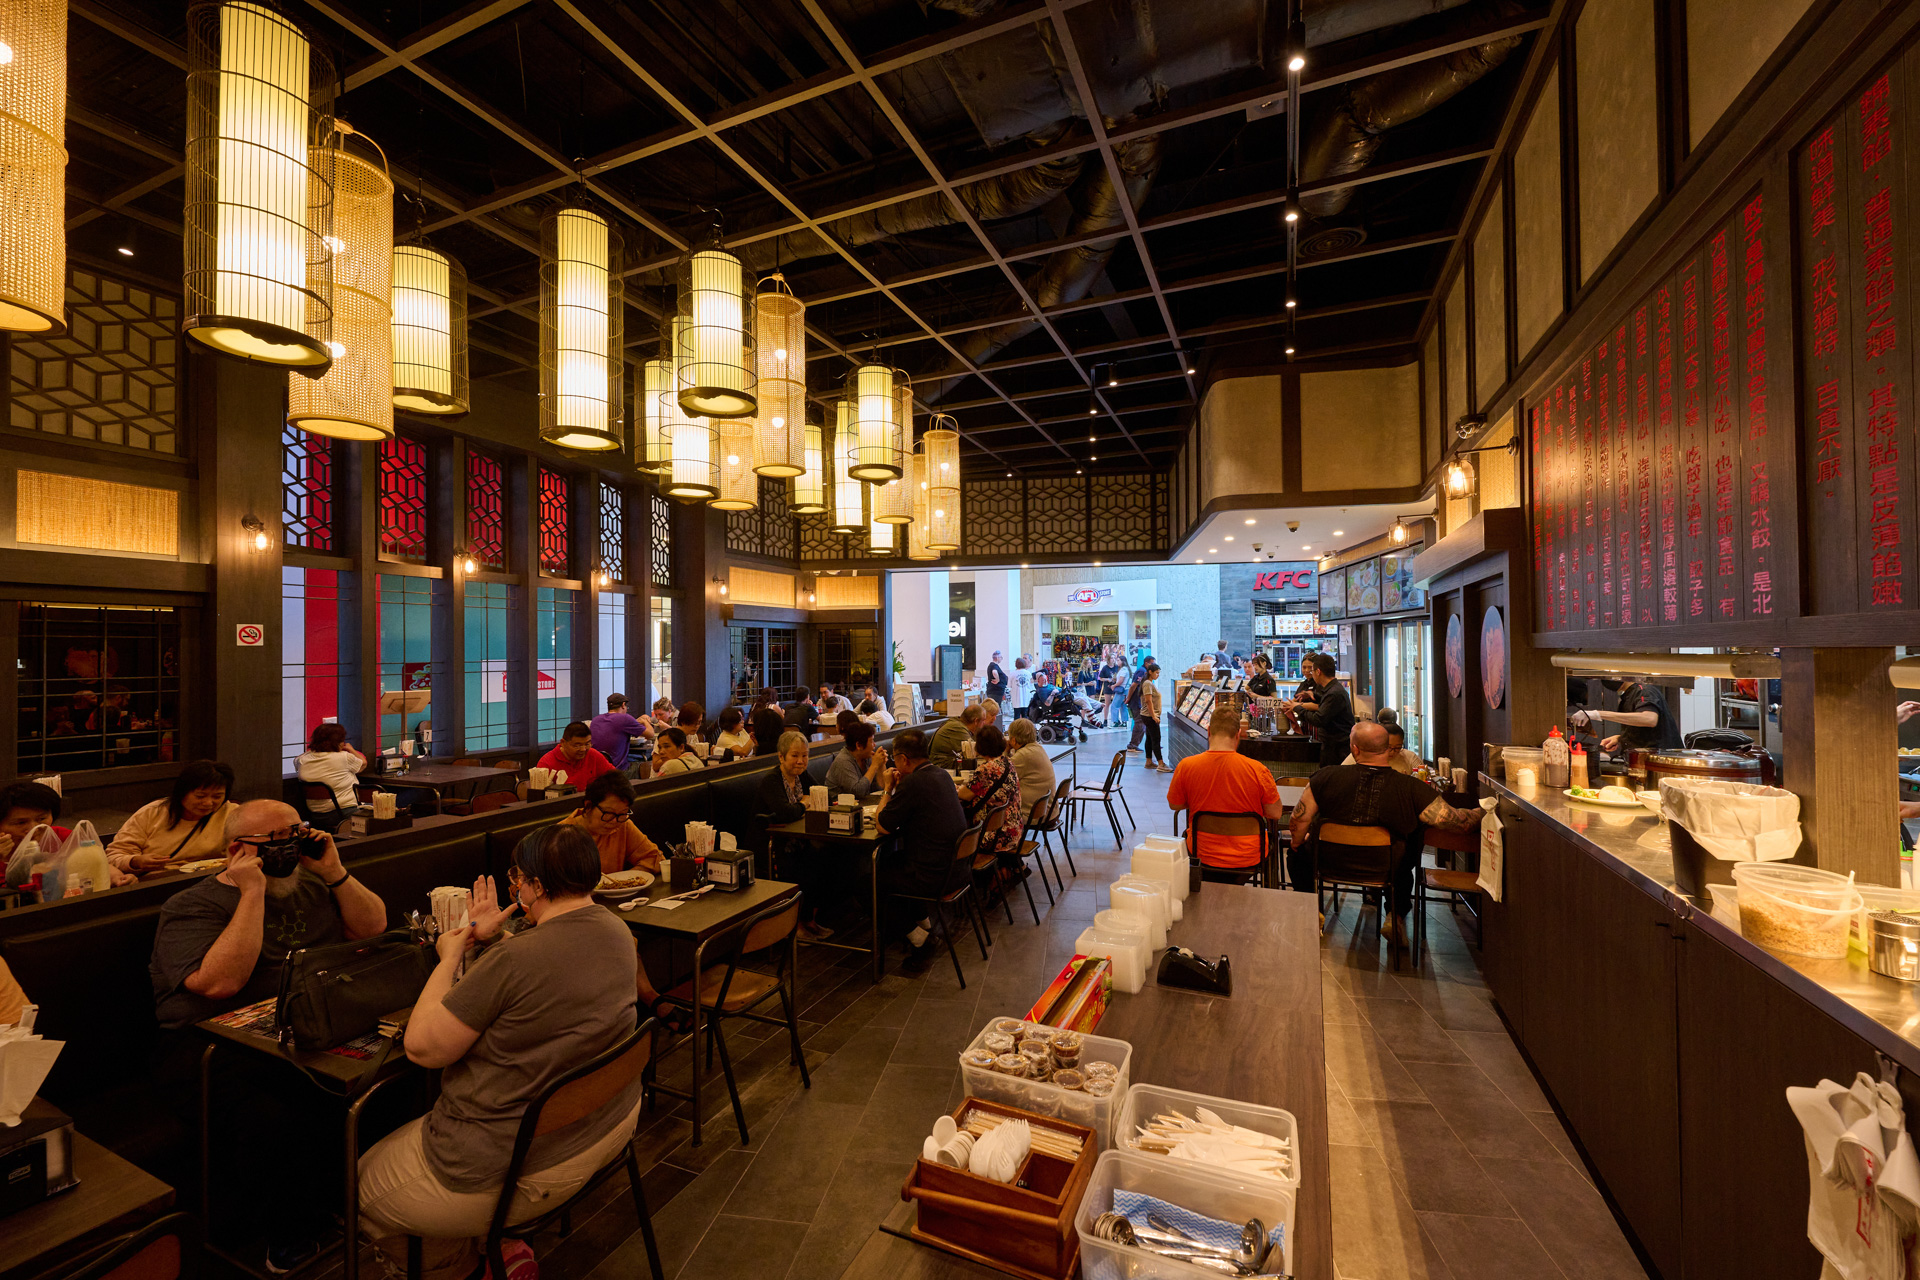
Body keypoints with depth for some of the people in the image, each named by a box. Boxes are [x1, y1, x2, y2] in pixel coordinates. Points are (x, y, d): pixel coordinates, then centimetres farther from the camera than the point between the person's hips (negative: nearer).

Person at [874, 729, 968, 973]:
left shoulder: (914, 783, -22)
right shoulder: (939, 774, 6)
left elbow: (882, 826, -14)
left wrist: (887, 789, -2)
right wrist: (896, 788, 10)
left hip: (933, 877, -9)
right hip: (954, 867, 10)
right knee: (890, 861, 29)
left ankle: (919, 940, 13)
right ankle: (924, 926, 35)